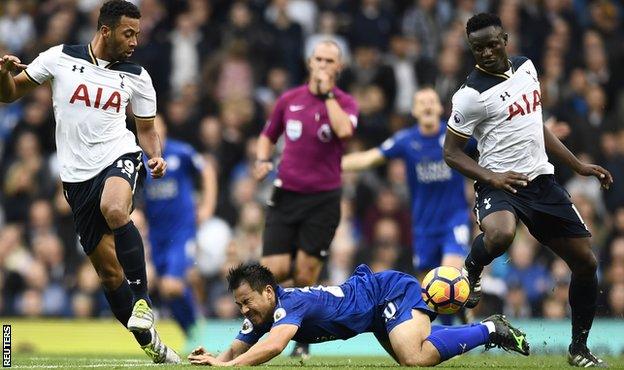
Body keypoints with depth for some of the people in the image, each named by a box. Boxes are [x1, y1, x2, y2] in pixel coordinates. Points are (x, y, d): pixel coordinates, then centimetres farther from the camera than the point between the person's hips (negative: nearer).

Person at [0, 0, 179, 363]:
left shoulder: (137, 77, 7)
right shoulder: (60, 58, 3)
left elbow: (147, 128, 18)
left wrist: (156, 156, -3)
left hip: (120, 157, -1)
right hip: (78, 177, 1)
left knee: (114, 210, -37)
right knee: (109, 270, 3)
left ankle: (143, 301, -26)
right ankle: (150, 342, 17)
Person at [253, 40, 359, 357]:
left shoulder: (345, 102, -1)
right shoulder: (289, 99, 7)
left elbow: (344, 130, -24)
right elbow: (268, 135, 22)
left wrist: (327, 93, -17)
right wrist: (262, 160, 2)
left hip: (322, 200, -2)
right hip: (285, 195, 2)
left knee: (305, 276, -3)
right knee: (275, 270, -12)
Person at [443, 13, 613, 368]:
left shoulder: (526, 66, 7)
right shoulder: (472, 94, -13)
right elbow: (452, 152, -7)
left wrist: (579, 165, 18)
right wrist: (490, 177, -23)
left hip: (542, 180, 6)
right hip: (500, 184, -6)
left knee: (586, 262, 5)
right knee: (500, 234, -39)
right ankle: (472, 271, -4)